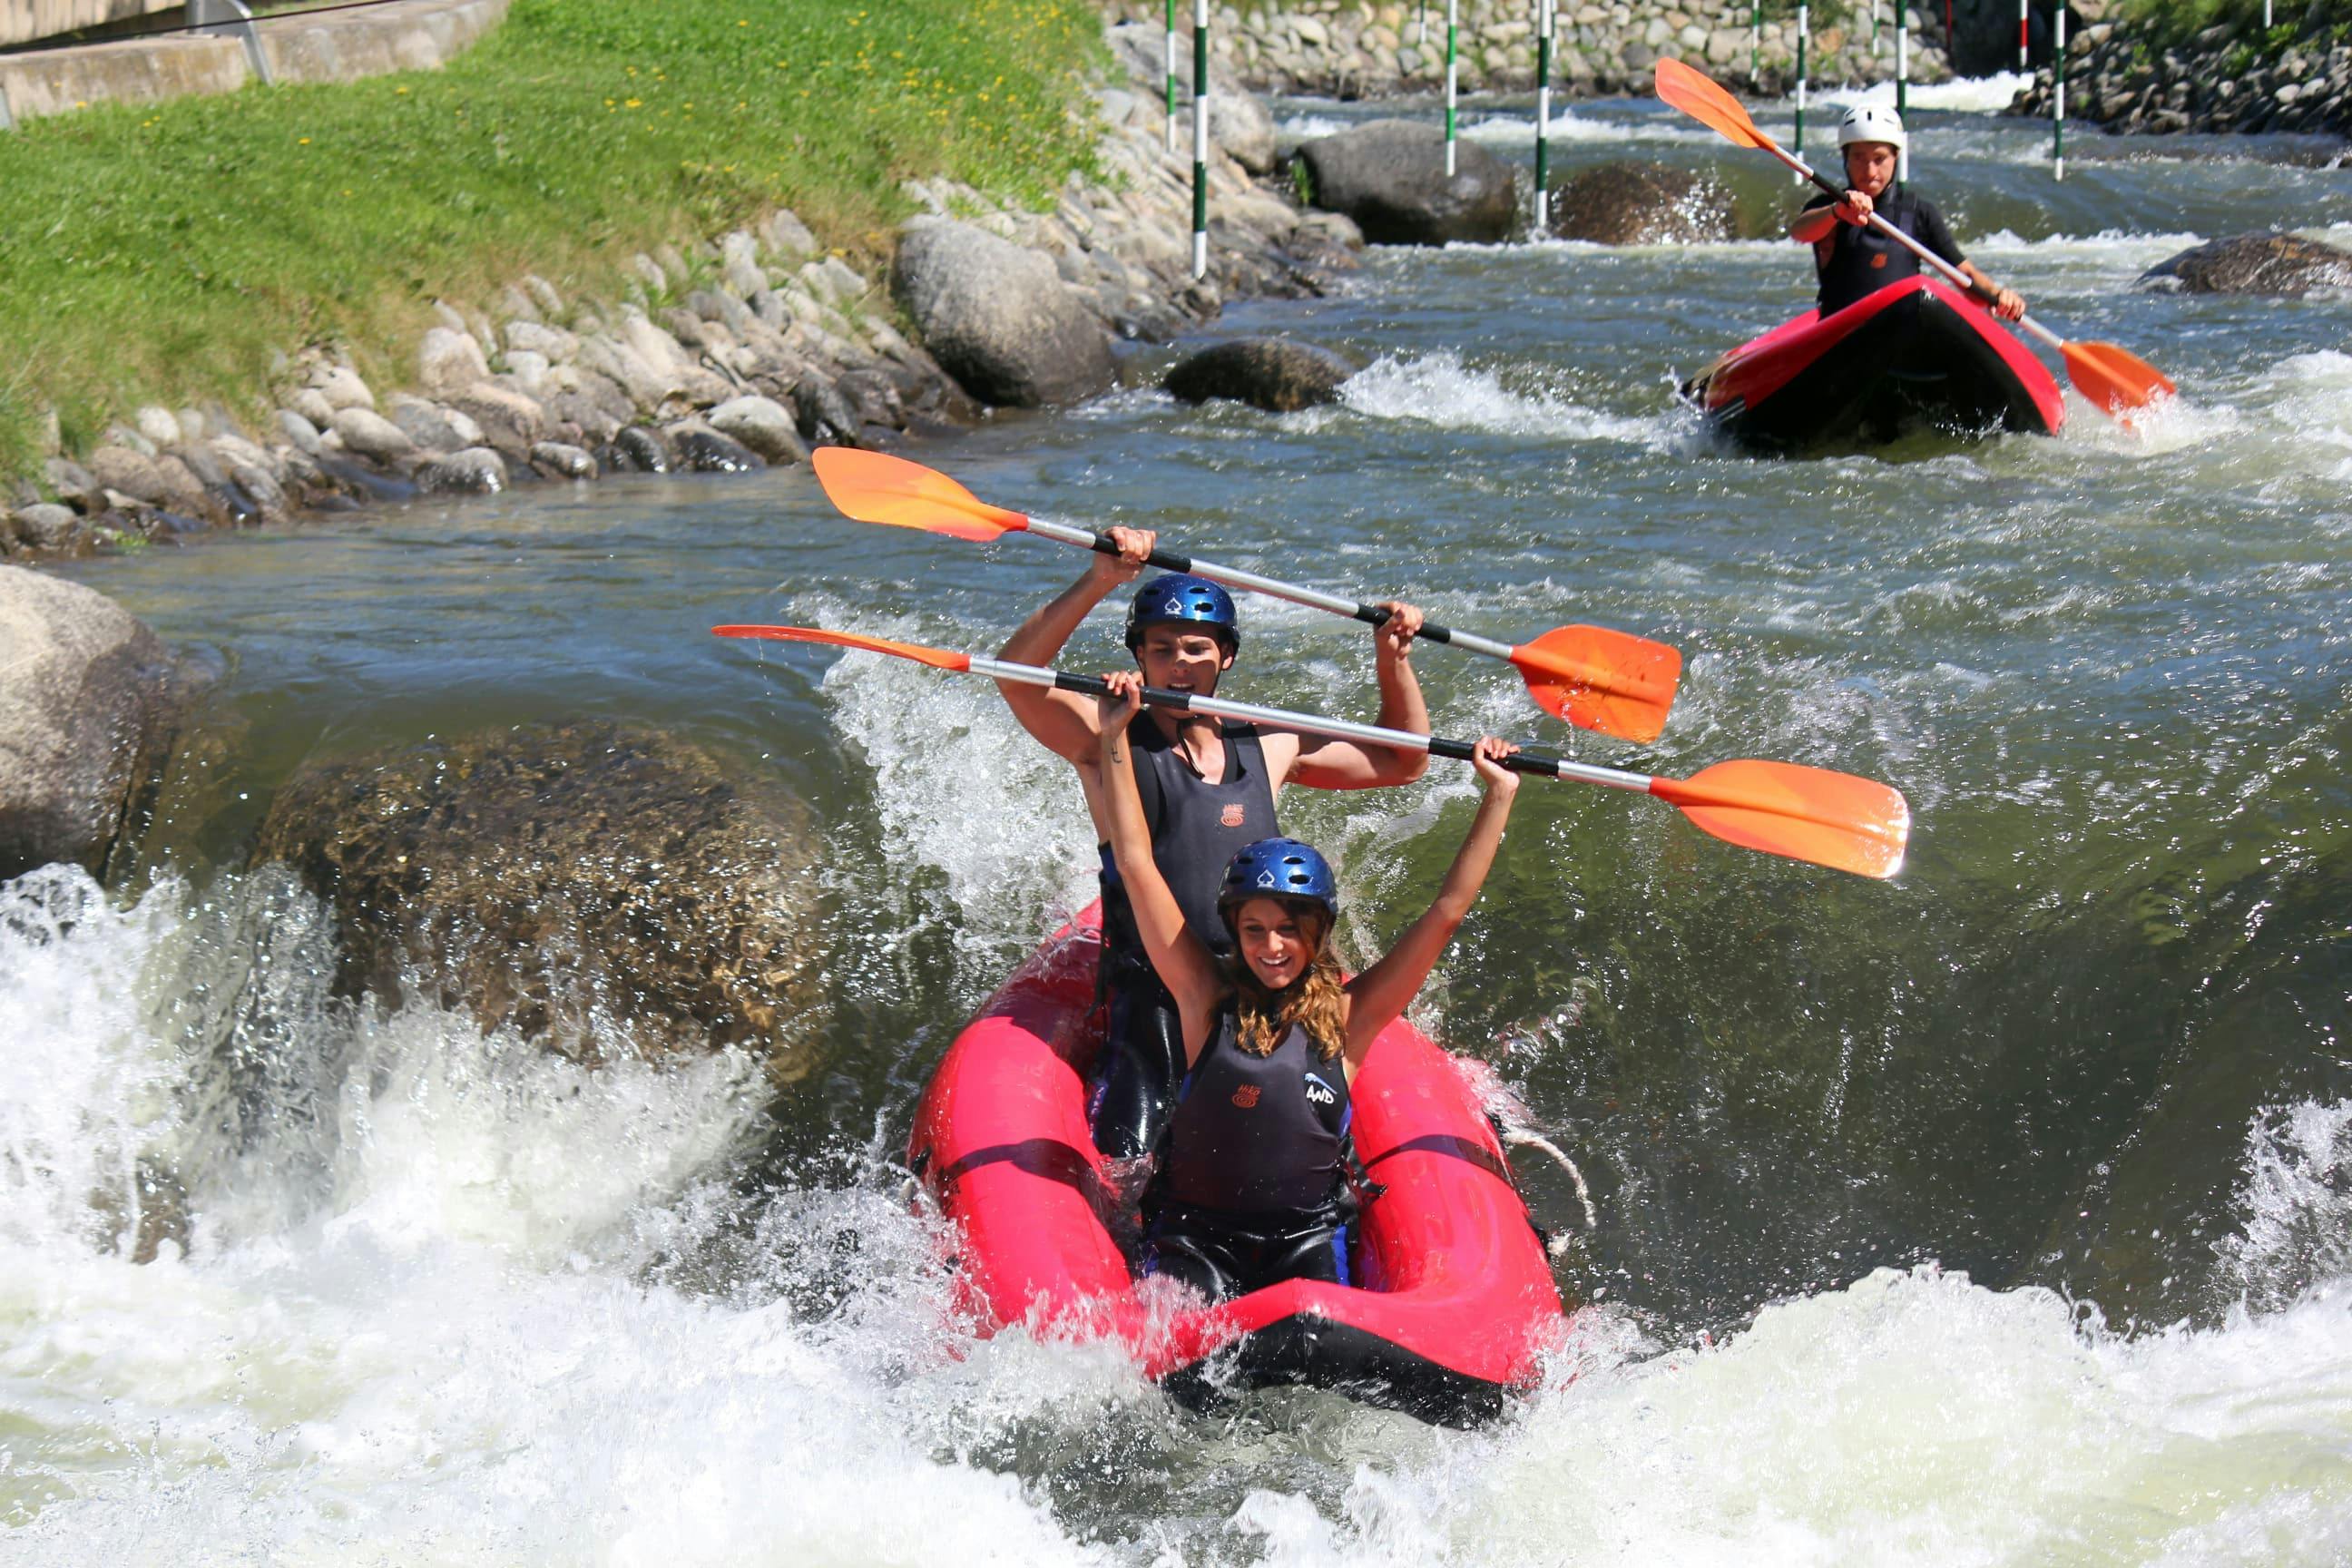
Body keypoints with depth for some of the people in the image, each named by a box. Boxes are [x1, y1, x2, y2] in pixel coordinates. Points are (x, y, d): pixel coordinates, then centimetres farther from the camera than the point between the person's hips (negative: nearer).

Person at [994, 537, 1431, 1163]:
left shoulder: (1266, 750, 12)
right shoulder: (1110, 738, -2)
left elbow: (1403, 762, 23)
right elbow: (1017, 676, -20)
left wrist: (1392, 661, 9)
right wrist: (1099, 581, -28)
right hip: (1150, 1000, -4)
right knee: (1128, 1163, -14)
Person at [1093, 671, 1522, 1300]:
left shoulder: (1346, 1017, -1)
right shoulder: (1209, 997, -3)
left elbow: (1446, 913, -1)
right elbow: (1137, 865, -4)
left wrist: (1499, 795, -2)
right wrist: (1116, 739, -5)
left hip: (1308, 1237, 1)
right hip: (1197, 1231, -1)